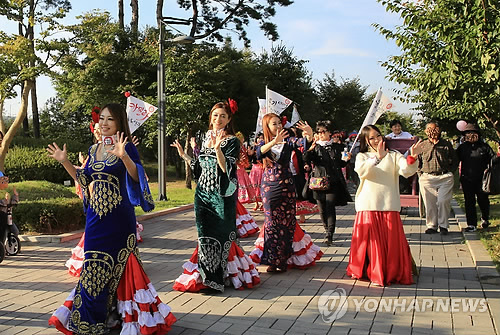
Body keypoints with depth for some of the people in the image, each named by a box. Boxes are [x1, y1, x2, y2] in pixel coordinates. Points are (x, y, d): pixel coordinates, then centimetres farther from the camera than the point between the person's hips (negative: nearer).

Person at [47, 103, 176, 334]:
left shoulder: (126, 147, -7)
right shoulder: (94, 149, 11)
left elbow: (136, 176, -21)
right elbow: (84, 180, 17)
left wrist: (124, 156, -37)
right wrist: (65, 162, 9)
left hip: (118, 216, -6)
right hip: (96, 214, 6)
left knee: (114, 265, 2)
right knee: (96, 265, 11)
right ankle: (93, 315, 24)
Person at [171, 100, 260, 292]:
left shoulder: (232, 141, -6)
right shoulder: (206, 139, 12)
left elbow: (226, 169, -19)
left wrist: (217, 148, -29)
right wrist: (184, 155, 14)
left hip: (221, 196, -6)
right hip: (203, 194, 6)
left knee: (220, 235, 0)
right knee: (205, 235, 9)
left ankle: (217, 278, 10)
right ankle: (205, 276, 20)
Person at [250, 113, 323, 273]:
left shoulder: (287, 142, 1)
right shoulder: (264, 144, 3)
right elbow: (259, 153, -20)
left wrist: (309, 134, -39)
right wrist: (274, 141, -37)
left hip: (286, 186, 0)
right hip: (269, 187, 1)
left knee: (287, 221, 3)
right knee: (272, 222, 3)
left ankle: (284, 259, 13)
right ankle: (273, 260, 10)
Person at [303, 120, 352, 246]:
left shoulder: (338, 147, 9)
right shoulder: (315, 147, 9)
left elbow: (341, 165, 16)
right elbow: (307, 161, -4)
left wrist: (346, 159, -5)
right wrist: (310, 150, -20)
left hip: (333, 183, -2)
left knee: (330, 207, -13)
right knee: (322, 210, 7)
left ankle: (329, 235, -14)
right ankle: (328, 231, 26)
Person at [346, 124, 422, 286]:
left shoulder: (394, 156, 11)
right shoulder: (362, 156, 10)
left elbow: (406, 171, -7)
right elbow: (362, 170, -13)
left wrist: (412, 157, -26)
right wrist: (377, 158, -26)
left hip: (389, 207, 0)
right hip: (368, 207, 0)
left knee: (391, 242, 1)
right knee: (370, 241, 1)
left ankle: (393, 273, 15)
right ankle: (373, 272, 14)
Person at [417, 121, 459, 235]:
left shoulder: (446, 144, 9)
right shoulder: (422, 145, 10)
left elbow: (455, 161, 17)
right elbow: (417, 162, 17)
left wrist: (450, 172, 6)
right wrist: (420, 173, 5)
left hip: (445, 178, -1)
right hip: (427, 178, 1)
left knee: (443, 201, -11)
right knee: (429, 203, 0)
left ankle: (443, 225, 3)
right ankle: (431, 226, 11)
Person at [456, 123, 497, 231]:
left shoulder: (484, 147, 2)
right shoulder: (462, 147, 6)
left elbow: (493, 159, 5)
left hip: (481, 179, -1)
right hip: (466, 179, 1)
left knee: (483, 200, 9)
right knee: (469, 202, 1)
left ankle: (485, 219, 36)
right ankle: (472, 224, 6)